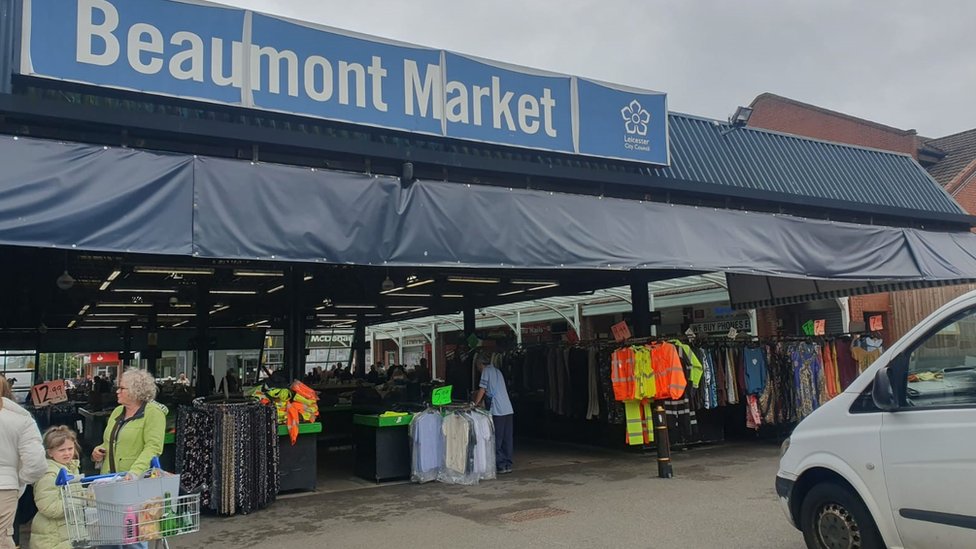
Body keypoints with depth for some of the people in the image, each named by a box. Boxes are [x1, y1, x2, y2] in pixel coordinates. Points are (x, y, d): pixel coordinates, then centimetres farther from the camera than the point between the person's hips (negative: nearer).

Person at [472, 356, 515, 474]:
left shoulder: (486, 371, -1)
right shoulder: (497, 371, 22)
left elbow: (482, 390, -4)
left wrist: (475, 404, 6)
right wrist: (481, 398, 38)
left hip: (498, 411, -8)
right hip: (509, 410, 8)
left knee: (497, 440, -2)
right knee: (507, 439, 9)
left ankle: (501, 465, -2)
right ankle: (508, 464, 11)